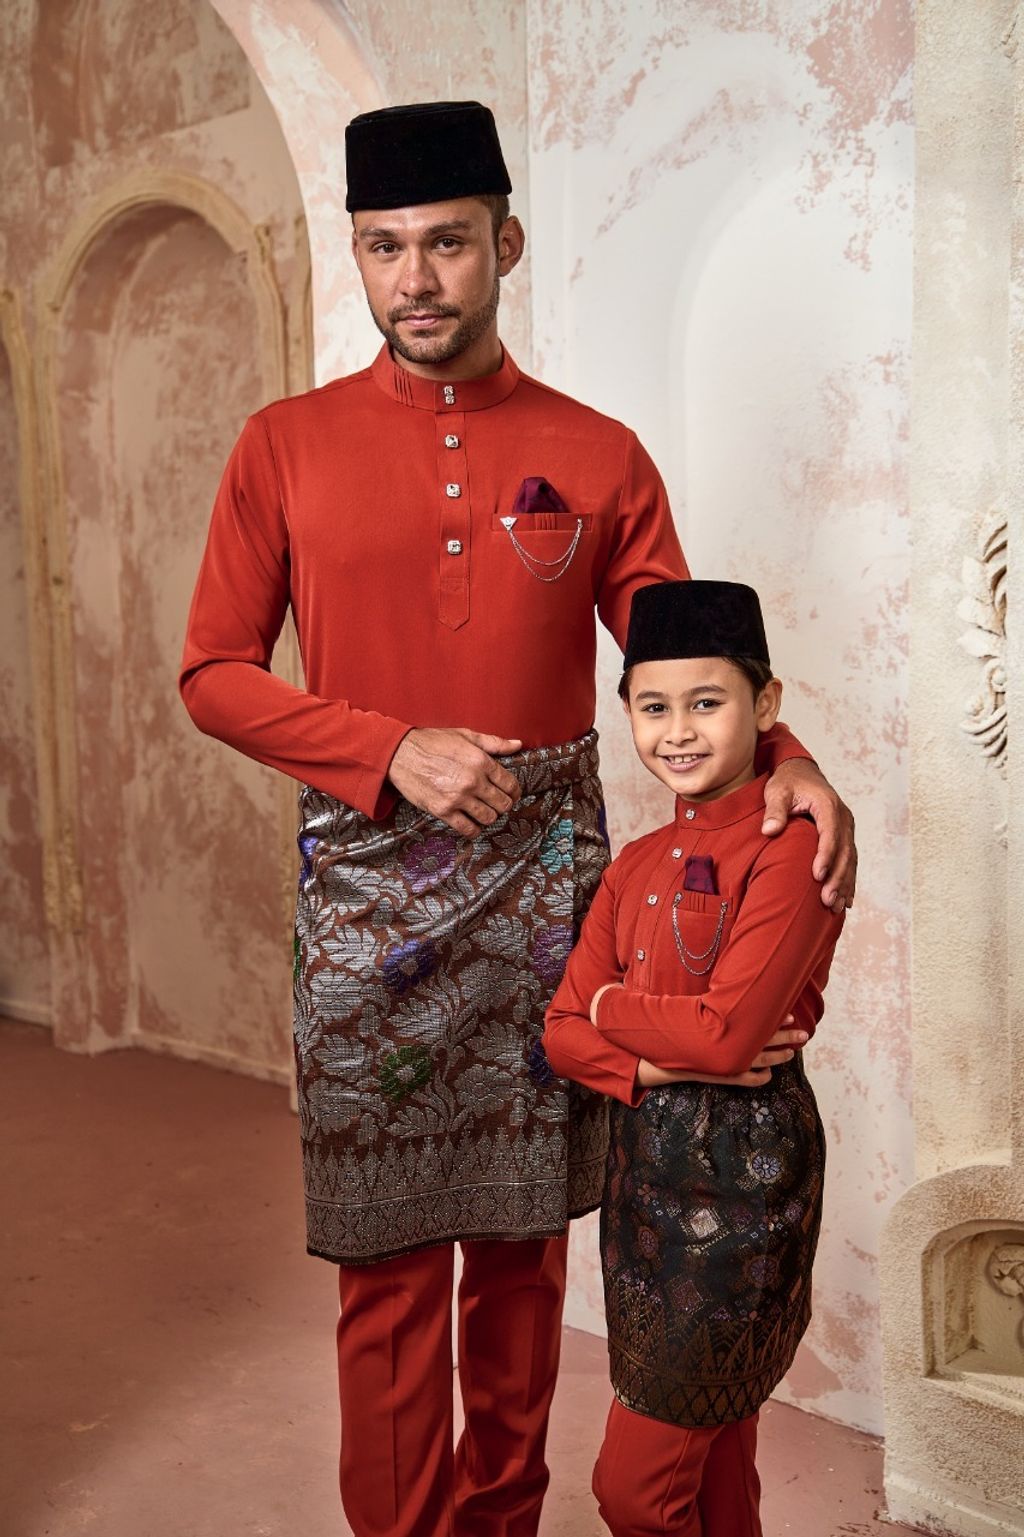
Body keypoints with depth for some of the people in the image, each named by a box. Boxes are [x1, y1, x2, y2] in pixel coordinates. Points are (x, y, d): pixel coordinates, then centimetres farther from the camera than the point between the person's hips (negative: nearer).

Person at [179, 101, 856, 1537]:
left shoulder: (599, 456, 2)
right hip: (366, 889, -1)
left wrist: (787, 762, -15)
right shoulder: (285, 448, 1)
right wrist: (393, 752, -14)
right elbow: (214, 673, 1)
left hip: (544, 880, 1)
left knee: (524, 1243, 14)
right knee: (387, 1263, 5)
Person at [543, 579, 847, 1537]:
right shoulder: (634, 867, 8)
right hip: (643, 1163, 7)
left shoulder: (788, 850, -14)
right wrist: (655, 1061, -15)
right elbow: (562, 1032, 3)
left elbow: (726, 1032, -22)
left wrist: (612, 1005, -6)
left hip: (743, 1178, -7)